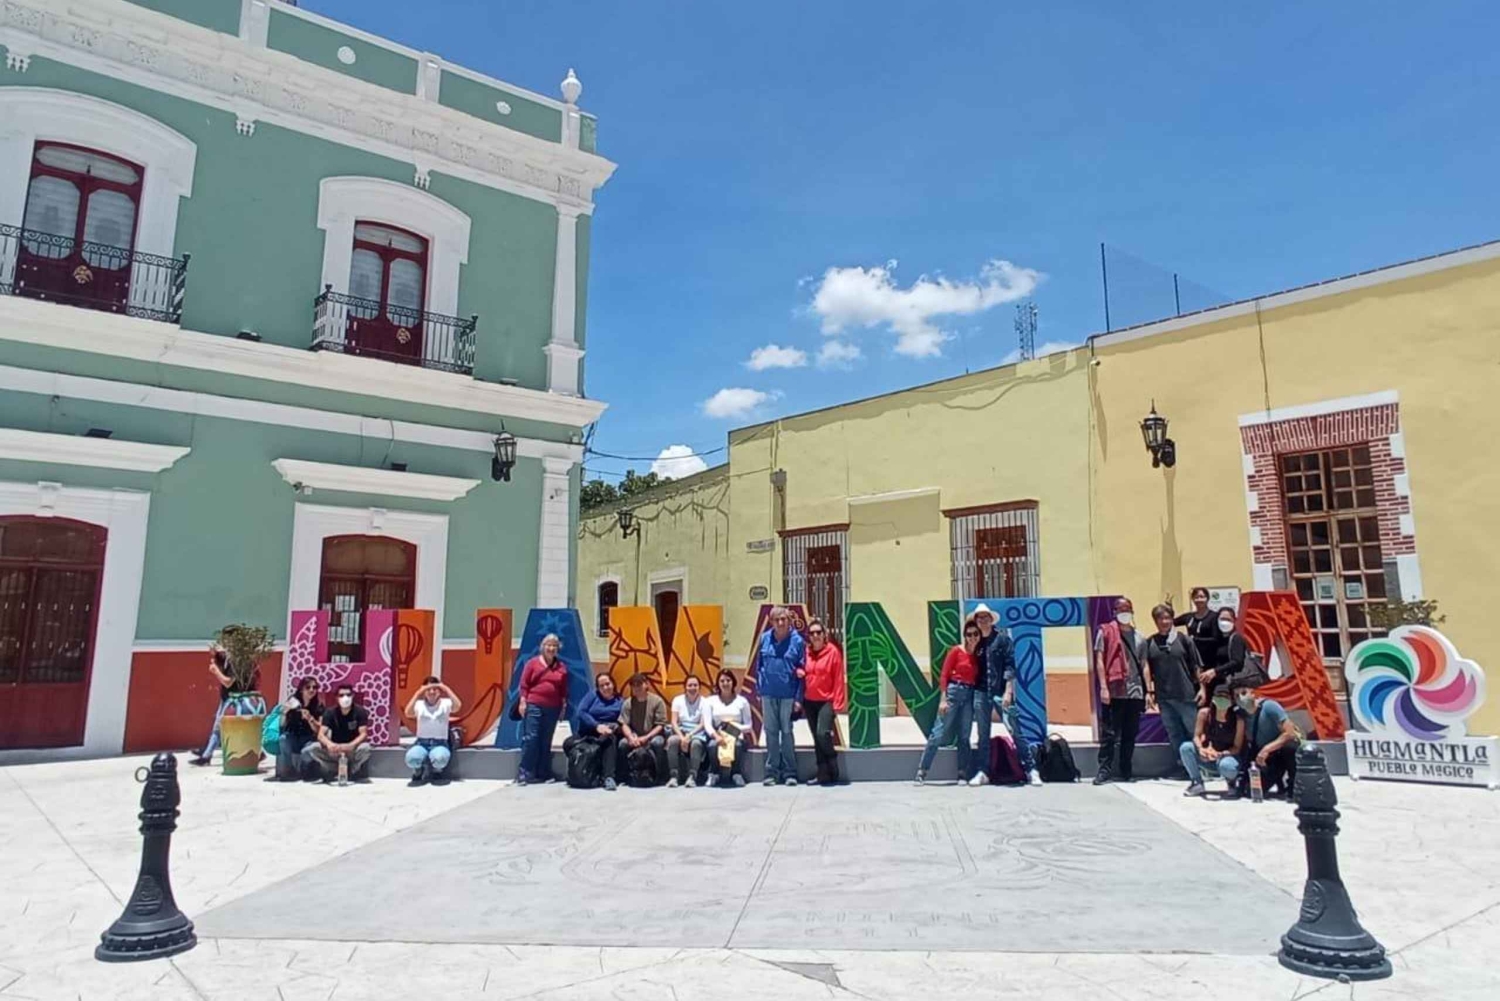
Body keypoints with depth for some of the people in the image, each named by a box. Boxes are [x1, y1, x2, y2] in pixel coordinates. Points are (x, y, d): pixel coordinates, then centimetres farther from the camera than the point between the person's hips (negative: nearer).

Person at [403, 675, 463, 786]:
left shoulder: (445, 703, 2)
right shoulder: (419, 704, 3)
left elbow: (458, 706, -20)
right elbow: (408, 713, -18)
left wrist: (446, 689, -20)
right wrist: (418, 693, -22)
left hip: (440, 743, 0)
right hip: (421, 742, 1)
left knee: (440, 757, -38)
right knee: (412, 757, -36)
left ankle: (437, 773, 2)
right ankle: (418, 774, 4)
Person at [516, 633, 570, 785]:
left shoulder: (561, 667, 9)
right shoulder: (533, 663, 1)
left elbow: (564, 689, 11)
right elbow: (524, 684, -1)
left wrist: (564, 705, 7)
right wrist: (523, 701, -7)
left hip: (553, 708, 4)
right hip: (534, 705, -3)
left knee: (546, 741, 9)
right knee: (530, 738, -9)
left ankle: (543, 773, 15)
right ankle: (524, 773, -4)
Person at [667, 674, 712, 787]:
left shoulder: (704, 702, 1)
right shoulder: (678, 700, 5)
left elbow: (703, 724, -6)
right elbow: (674, 722, -2)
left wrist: (689, 736, -20)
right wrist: (682, 737, -18)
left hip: (697, 734, -1)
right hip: (681, 732, 1)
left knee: (696, 743, -37)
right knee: (672, 741, -33)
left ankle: (692, 777, -35)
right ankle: (674, 776, -31)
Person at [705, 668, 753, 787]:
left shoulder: (742, 701, 7)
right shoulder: (711, 700, 9)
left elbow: (748, 725, 4)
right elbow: (708, 724, -1)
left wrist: (735, 728, -16)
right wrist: (716, 736, -21)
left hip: (737, 736, 0)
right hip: (718, 736, 1)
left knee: (738, 745, -36)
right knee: (713, 745, -35)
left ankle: (737, 774, -13)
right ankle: (714, 775, -12)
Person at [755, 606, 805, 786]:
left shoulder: (797, 641, -4)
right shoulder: (764, 639, 3)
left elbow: (802, 671, -3)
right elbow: (758, 665, 8)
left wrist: (799, 698, -7)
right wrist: (759, 690, 4)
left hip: (788, 694, -2)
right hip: (768, 694, 2)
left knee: (787, 732, 4)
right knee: (771, 732, 8)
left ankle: (790, 772, 13)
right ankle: (771, 771, 15)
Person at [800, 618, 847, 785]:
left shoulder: (833, 651, -8)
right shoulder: (806, 652, 5)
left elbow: (839, 679, -9)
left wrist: (837, 703, -12)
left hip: (826, 701, -5)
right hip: (809, 702, 5)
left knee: (823, 734, -19)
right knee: (817, 739, 9)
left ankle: (833, 773, 2)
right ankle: (823, 775, 16)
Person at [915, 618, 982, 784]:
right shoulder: (956, 651, -3)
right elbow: (944, 675, -5)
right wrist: (943, 699, -12)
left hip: (970, 695, 4)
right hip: (953, 691, -4)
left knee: (964, 736, 8)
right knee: (939, 733, -5)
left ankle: (963, 775, 13)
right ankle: (922, 771, 0)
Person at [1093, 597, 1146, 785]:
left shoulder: (1138, 637, 14)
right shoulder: (1106, 632, 2)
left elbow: (1143, 665, 16)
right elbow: (1099, 660, -3)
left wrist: (1148, 691, 10)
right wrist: (1103, 687, -11)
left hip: (1135, 692, 4)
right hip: (1113, 691, -4)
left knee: (1130, 734, 9)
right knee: (1109, 733, -2)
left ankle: (1125, 770, 18)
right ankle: (1105, 769, 3)